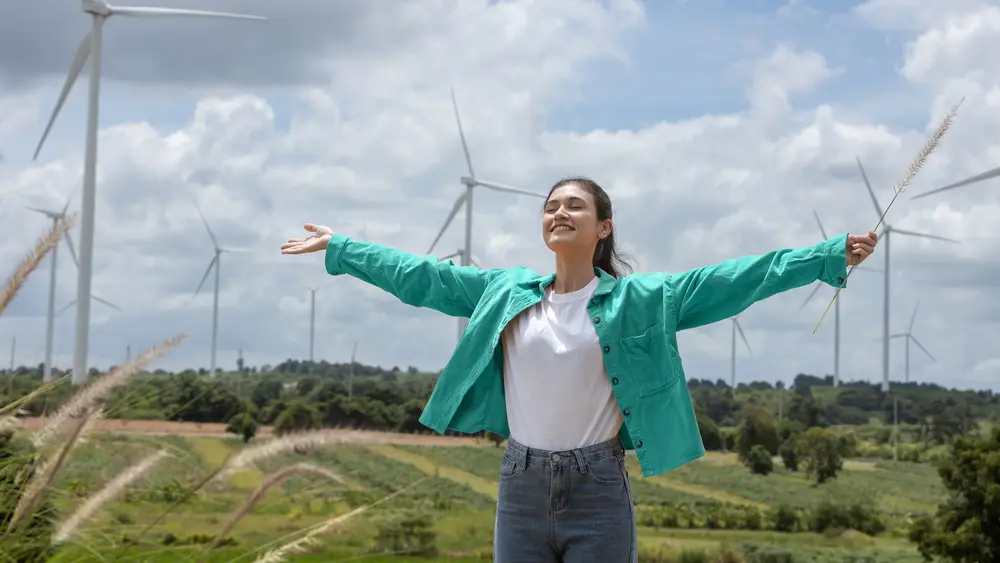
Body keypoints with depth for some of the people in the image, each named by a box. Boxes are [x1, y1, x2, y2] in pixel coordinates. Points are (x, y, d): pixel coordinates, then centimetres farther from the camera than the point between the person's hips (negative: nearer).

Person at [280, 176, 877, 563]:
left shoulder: (639, 299, -1)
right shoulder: (505, 292, 8)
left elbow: (730, 280, -6)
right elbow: (421, 275, 14)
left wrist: (829, 257, -11)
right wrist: (338, 247, 17)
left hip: (599, 489, -2)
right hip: (521, 485, 3)